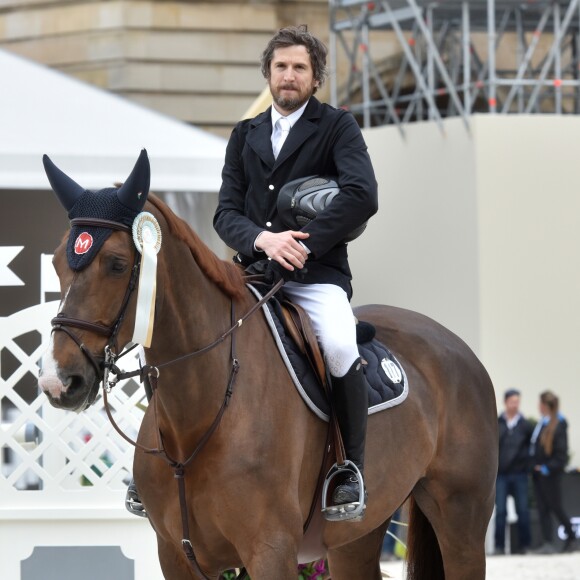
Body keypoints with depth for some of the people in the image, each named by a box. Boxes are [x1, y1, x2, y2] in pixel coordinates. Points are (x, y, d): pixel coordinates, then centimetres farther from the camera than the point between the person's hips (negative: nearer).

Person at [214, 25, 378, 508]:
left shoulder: (337, 126, 4)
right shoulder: (245, 135, 17)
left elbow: (362, 196, -13)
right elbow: (227, 212, 7)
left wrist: (303, 244, -19)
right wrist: (263, 239, -15)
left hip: (317, 276, -5)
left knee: (340, 348, -33)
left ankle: (351, 469, -17)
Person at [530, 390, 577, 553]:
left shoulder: (559, 425, -13)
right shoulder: (541, 423, 9)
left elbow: (561, 453, -16)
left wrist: (548, 468, -17)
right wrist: (534, 466, 7)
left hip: (550, 474, -7)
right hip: (538, 473, 7)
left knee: (556, 507, 3)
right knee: (543, 509, 4)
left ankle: (571, 538, 20)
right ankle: (548, 544, 4)